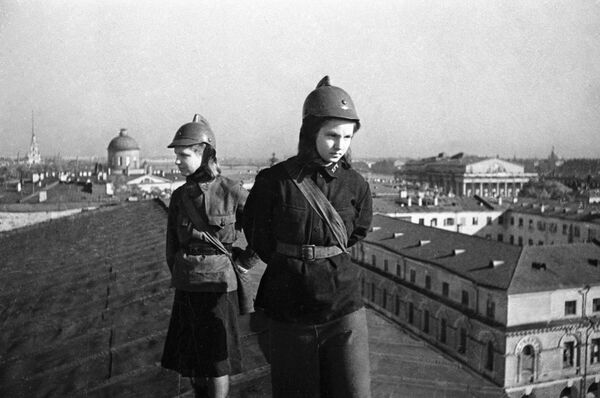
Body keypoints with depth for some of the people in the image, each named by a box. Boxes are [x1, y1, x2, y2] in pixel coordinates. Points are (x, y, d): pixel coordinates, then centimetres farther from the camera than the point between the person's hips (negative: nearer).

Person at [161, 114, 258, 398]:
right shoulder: (179, 197, 4)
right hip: (186, 286, 5)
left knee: (217, 361, 3)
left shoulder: (232, 192, -10)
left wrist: (246, 260, -3)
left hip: (219, 282, -5)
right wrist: (177, 277, 10)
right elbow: (172, 246, 12)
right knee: (192, 361, 13)